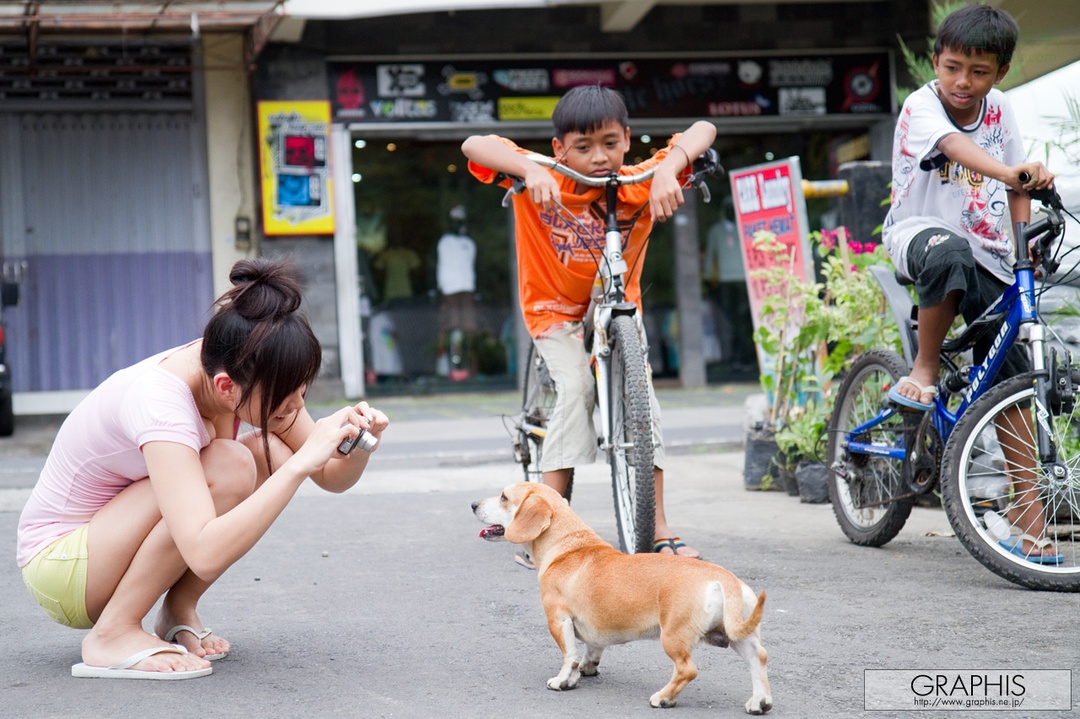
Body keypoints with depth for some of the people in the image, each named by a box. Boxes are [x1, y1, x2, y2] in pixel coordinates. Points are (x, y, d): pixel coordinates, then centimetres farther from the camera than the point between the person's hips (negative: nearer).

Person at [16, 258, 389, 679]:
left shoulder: (248, 374, -11)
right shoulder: (158, 402, -34)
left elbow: (331, 479, -4)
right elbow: (206, 556, -45)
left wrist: (359, 446, -27)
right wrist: (301, 462, -44)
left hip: (121, 546, 8)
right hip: (58, 563, -8)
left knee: (271, 456, -14)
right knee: (228, 468, -29)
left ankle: (179, 612, -1)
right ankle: (113, 632, -17)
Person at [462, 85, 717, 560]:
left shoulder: (640, 185, -23)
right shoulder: (544, 181, -25)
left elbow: (702, 130, -29)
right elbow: (474, 145, -36)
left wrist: (668, 170, -49)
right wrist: (530, 171, -53)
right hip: (555, 307, -2)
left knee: (639, 393, -14)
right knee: (576, 387, -24)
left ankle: (659, 529, -6)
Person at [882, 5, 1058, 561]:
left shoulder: (999, 109, 4)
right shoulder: (922, 105, -12)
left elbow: (1016, 185, 11)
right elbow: (955, 146, -34)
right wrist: (1010, 171, -52)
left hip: (987, 253, 5)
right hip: (918, 232, -5)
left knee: (1011, 377, -3)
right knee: (948, 254, -43)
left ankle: (1028, 515, 2)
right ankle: (925, 368, -19)